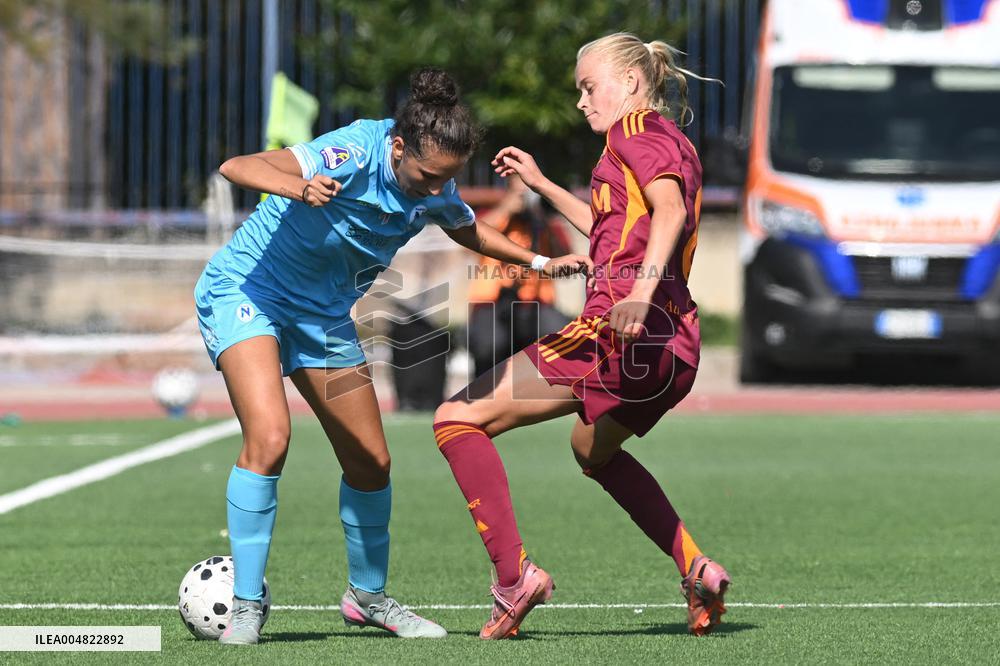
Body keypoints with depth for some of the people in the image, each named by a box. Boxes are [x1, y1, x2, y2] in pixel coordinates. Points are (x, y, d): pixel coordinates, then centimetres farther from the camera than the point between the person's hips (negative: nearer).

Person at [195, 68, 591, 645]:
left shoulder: (436, 189, -9)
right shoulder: (352, 156, -30)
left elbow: (471, 232, 16)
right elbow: (236, 168, -42)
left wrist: (541, 262, 3)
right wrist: (299, 188, -61)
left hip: (324, 315, 7)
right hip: (246, 290, -7)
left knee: (371, 462, 8)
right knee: (269, 436, -27)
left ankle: (368, 595, 31)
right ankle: (246, 604, -17)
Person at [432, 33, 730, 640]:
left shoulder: (638, 128, -2)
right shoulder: (674, 143, 26)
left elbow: (670, 209, -19)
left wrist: (642, 290, -33)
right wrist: (542, 185, 43)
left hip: (618, 329, -10)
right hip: (677, 344, 10)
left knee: (458, 419, -6)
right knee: (595, 450, 37)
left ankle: (515, 573, -18)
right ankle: (697, 569, 22)